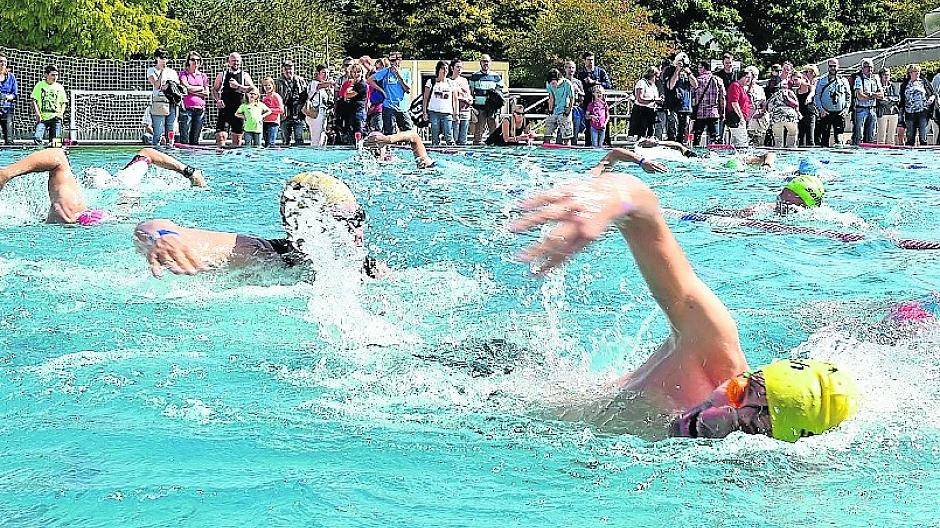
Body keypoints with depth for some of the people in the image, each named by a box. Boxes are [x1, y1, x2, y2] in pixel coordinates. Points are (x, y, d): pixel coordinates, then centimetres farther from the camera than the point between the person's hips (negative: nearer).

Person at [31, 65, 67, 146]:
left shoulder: (59, 87, 10)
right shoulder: (40, 85, 4)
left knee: (54, 141, -3)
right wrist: (37, 114, -8)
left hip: (55, 118, 2)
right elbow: (34, 100, 3)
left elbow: (64, 102, 14)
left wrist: (61, 113, -2)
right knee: (37, 139, -18)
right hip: (42, 117, -1)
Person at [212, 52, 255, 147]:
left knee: (237, 136, 4)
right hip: (224, 109, 0)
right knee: (221, 135, -12)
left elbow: (252, 89, -4)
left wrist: (238, 86, -14)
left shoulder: (244, 75, 9)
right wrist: (217, 100, -6)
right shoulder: (222, 75, 11)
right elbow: (214, 89, 13)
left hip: (238, 110, 0)